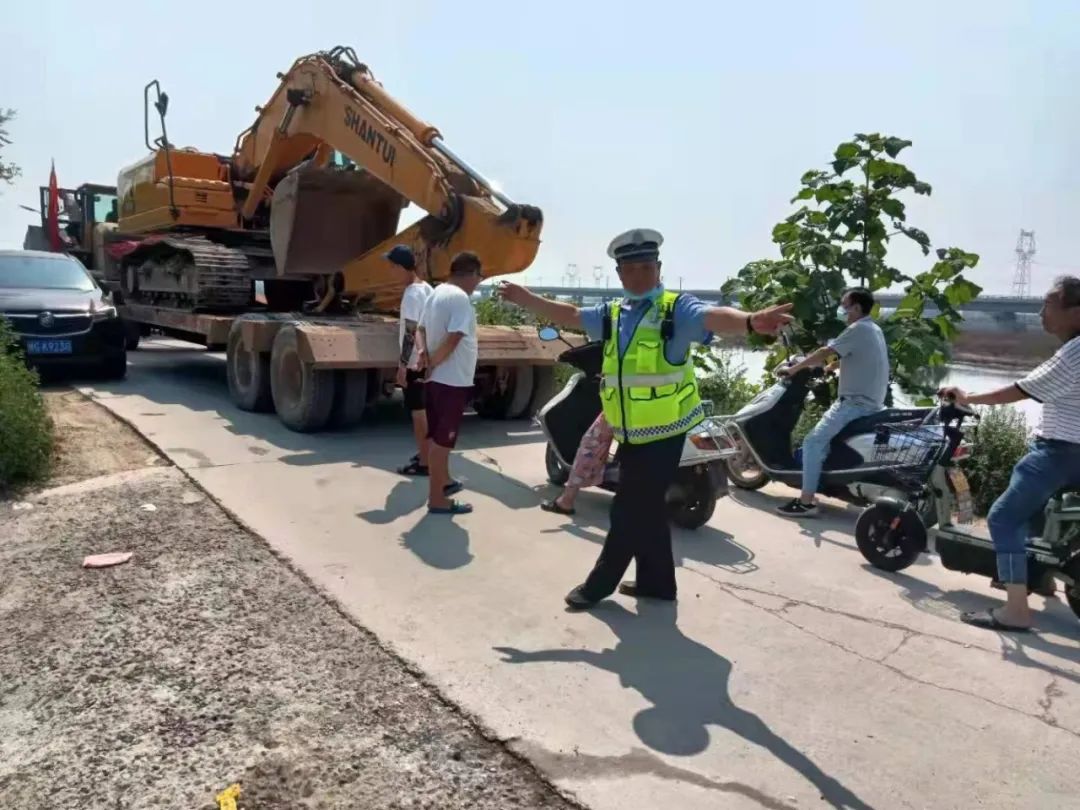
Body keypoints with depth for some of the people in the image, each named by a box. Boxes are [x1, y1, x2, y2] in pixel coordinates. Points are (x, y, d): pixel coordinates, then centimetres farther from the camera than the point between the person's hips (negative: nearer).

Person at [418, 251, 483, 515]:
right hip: (453, 380, -10)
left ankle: (444, 480, 37)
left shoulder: (436, 293, 12)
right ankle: (437, 499, 3)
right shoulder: (461, 298, -18)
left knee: (438, 436, 20)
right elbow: (453, 339, -25)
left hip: (436, 378, 10)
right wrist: (433, 362, -13)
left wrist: (424, 350, -4)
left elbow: (422, 328, 14)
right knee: (441, 439, -4)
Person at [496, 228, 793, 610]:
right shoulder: (611, 314, 8)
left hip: (662, 433, -7)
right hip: (631, 433, 7)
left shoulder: (677, 309, -12)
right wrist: (527, 299, 23)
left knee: (630, 509, 2)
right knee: (646, 507, 17)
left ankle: (600, 582, 19)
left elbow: (714, 317, -30)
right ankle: (656, 580, 33)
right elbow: (570, 315, 21)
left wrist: (751, 321, -50)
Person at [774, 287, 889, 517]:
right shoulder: (873, 329, 18)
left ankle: (806, 501, -18)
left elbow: (825, 353, -17)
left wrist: (794, 369, -9)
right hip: (869, 401, 11)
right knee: (824, 437, 25)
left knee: (813, 441, -16)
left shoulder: (858, 329, -13)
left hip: (855, 402, -11)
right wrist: (814, 362, 20)